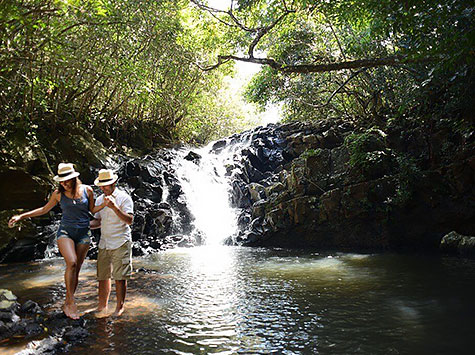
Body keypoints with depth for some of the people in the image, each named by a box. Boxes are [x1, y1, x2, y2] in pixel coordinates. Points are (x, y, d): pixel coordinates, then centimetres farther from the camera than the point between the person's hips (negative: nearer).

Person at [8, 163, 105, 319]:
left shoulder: (87, 190, -2)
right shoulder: (58, 193, -1)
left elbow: (92, 210, 10)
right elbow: (44, 209, 13)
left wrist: (105, 204, -8)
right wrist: (20, 216, 10)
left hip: (83, 233, 1)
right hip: (65, 232, -1)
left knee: (76, 270, 2)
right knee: (71, 263, -23)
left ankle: (67, 304, 16)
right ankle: (71, 302, -12)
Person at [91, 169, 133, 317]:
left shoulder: (124, 198, -6)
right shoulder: (99, 199, 14)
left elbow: (129, 220, -16)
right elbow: (98, 221, 21)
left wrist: (114, 207, -26)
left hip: (121, 243, -5)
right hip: (104, 243, 6)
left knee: (120, 277, 0)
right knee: (102, 276, 6)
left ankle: (120, 307, 14)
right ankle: (102, 307, 18)